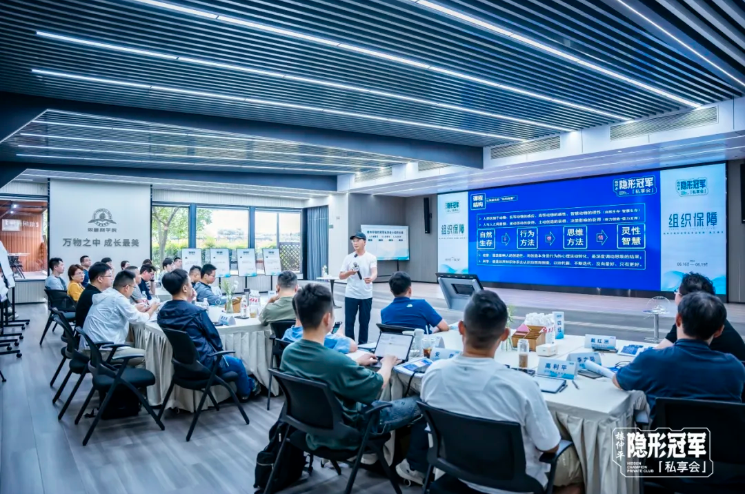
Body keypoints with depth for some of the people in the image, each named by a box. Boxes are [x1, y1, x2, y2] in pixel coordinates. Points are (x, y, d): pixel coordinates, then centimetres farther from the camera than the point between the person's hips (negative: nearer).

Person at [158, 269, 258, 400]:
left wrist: (188, 302, 6)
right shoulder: (196, 311, -22)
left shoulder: (162, 312, -4)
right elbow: (213, 335, -9)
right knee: (237, 363, 19)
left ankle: (247, 383, 43)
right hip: (202, 363, -7)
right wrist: (219, 351, 9)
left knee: (227, 359, 30)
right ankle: (246, 392, 43)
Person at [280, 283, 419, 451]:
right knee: (416, 404, 7)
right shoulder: (337, 361, -36)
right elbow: (378, 386, -18)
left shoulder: (288, 352, -13)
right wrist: (387, 364, 2)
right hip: (345, 434, -7)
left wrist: (356, 363, 13)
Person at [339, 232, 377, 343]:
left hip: (366, 296, -1)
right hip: (351, 295, 1)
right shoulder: (348, 258, 4)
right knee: (349, 322, 4)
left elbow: (374, 272, -18)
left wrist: (371, 279, -42)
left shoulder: (371, 257, -2)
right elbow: (341, 276, 5)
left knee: (364, 322, 9)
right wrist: (349, 273, -16)